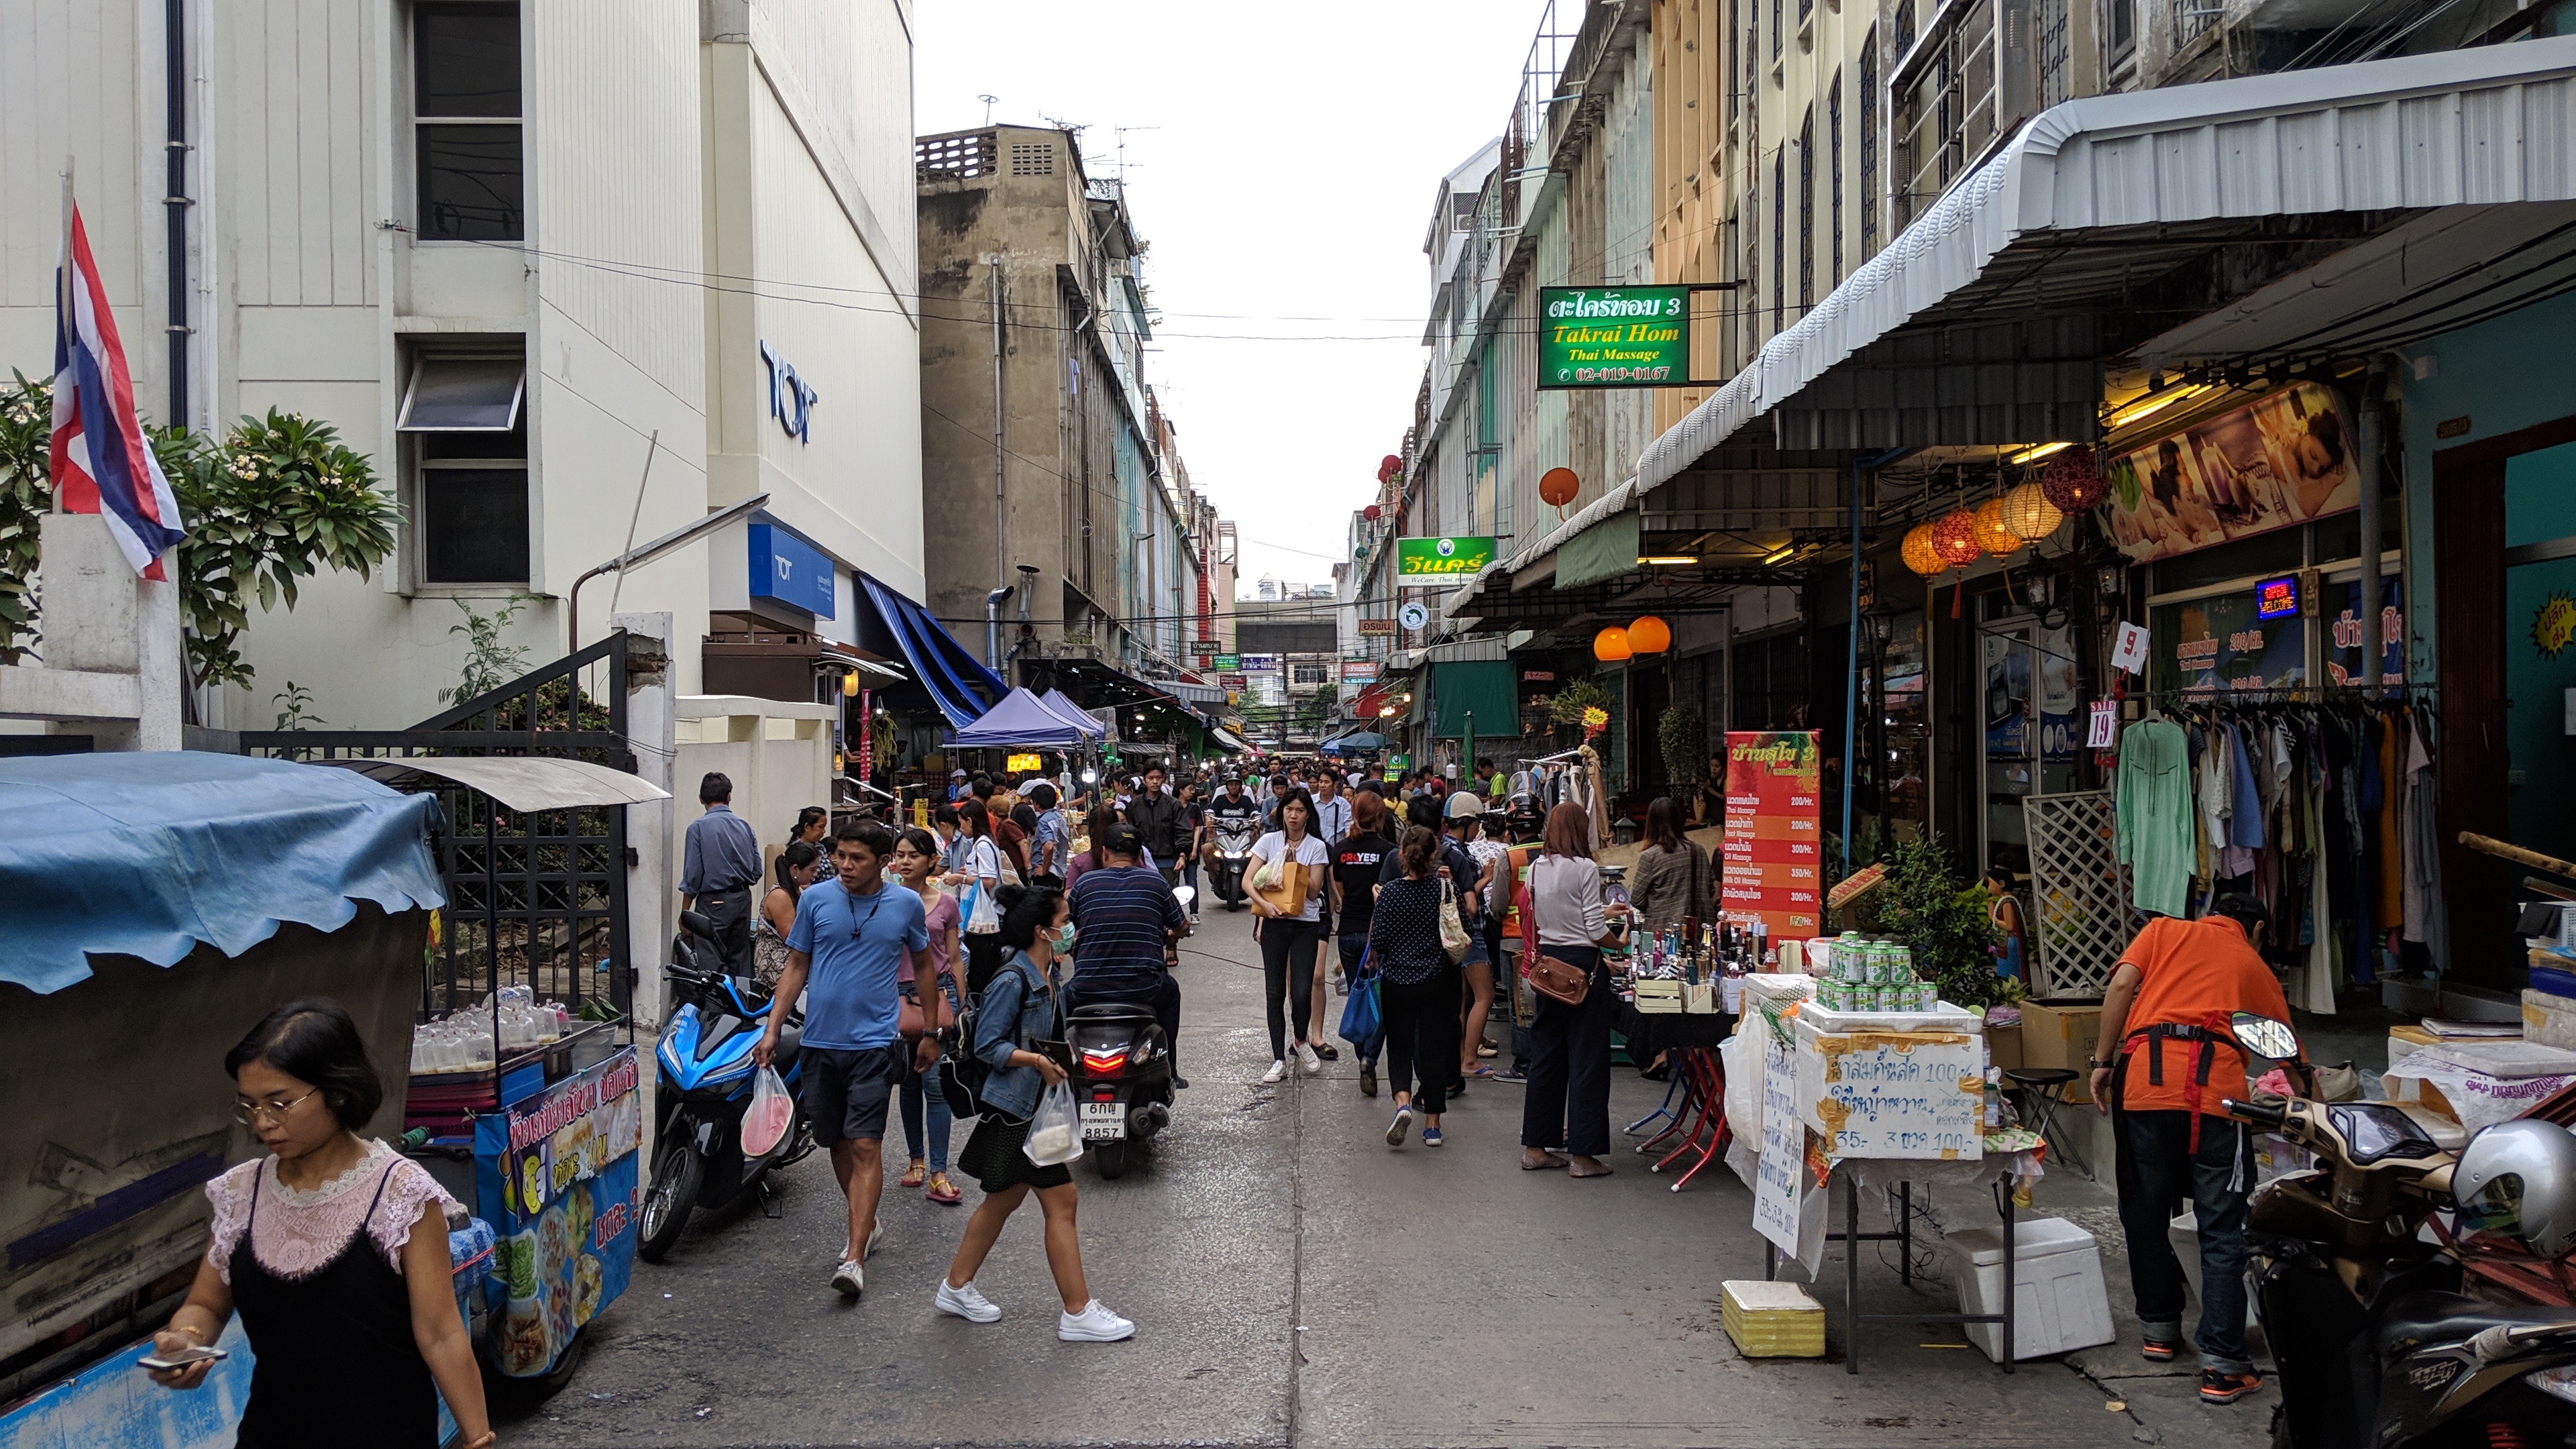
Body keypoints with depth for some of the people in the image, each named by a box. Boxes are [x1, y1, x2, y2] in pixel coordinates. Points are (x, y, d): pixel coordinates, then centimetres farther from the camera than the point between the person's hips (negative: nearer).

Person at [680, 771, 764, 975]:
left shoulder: (698, 827, -9)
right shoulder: (745, 826, 4)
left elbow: (692, 875, -9)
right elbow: (757, 873, 7)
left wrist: (685, 912, -1)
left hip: (713, 903, -5)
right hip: (743, 900, 5)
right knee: (740, 962, 11)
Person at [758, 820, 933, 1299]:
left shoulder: (906, 904, 1)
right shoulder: (815, 899, 1)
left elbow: (924, 965, 14)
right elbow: (796, 967, 9)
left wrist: (930, 1033, 17)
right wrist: (772, 1030, 1)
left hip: (874, 1043, -2)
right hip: (821, 1041, 3)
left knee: (865, 1146, -11)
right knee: (838, 1143, 13)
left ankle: (853, 1257, -13)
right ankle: (867, 1224, 34)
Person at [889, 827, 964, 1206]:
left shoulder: (946, 903, 4)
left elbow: (954, 958, 9)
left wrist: (961, 1006, 7)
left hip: (939, 993, -1)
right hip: (898, 994, 1)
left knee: (935, 1083, -6)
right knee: (909, 1083, 13)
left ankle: (938, 1174, -4)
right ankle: (916, 1159, 27)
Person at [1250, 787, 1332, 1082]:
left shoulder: (1316, 847, 2)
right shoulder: (1268, 841, 3)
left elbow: (1313, 891, -3)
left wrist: (1294, 866, -12)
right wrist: (1265, 904, -18)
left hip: (1305, 925, -1)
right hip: (1274, 924, 1)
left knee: (1302, 992, -8)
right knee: (1274, 992, 3)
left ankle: (1301, 1041, 22)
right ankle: (1279, 1060, 10)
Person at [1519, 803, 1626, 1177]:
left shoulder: (1536, 869, 7)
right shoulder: (1585, 869, -13)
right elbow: (1596, 932, -14)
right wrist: (1621, 942, 5)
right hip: (1582, 965, -7)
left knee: (1545, 1055, 13)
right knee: (1587, 1059, 0)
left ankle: (1536, 1147, 18)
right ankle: (1582, 1154, 3)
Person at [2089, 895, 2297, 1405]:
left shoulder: (2166, 929, 23)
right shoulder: (2255, 968, 25)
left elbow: (2123, 984, 4)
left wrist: (2103, 1063, 6)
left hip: (2144, 1076, 0)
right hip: (2217, 1088, 0)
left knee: (2145, 1215, 16)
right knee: (2222, 1233, 5)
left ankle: (2159, 1329, 30)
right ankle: (2223, 1366, 2)